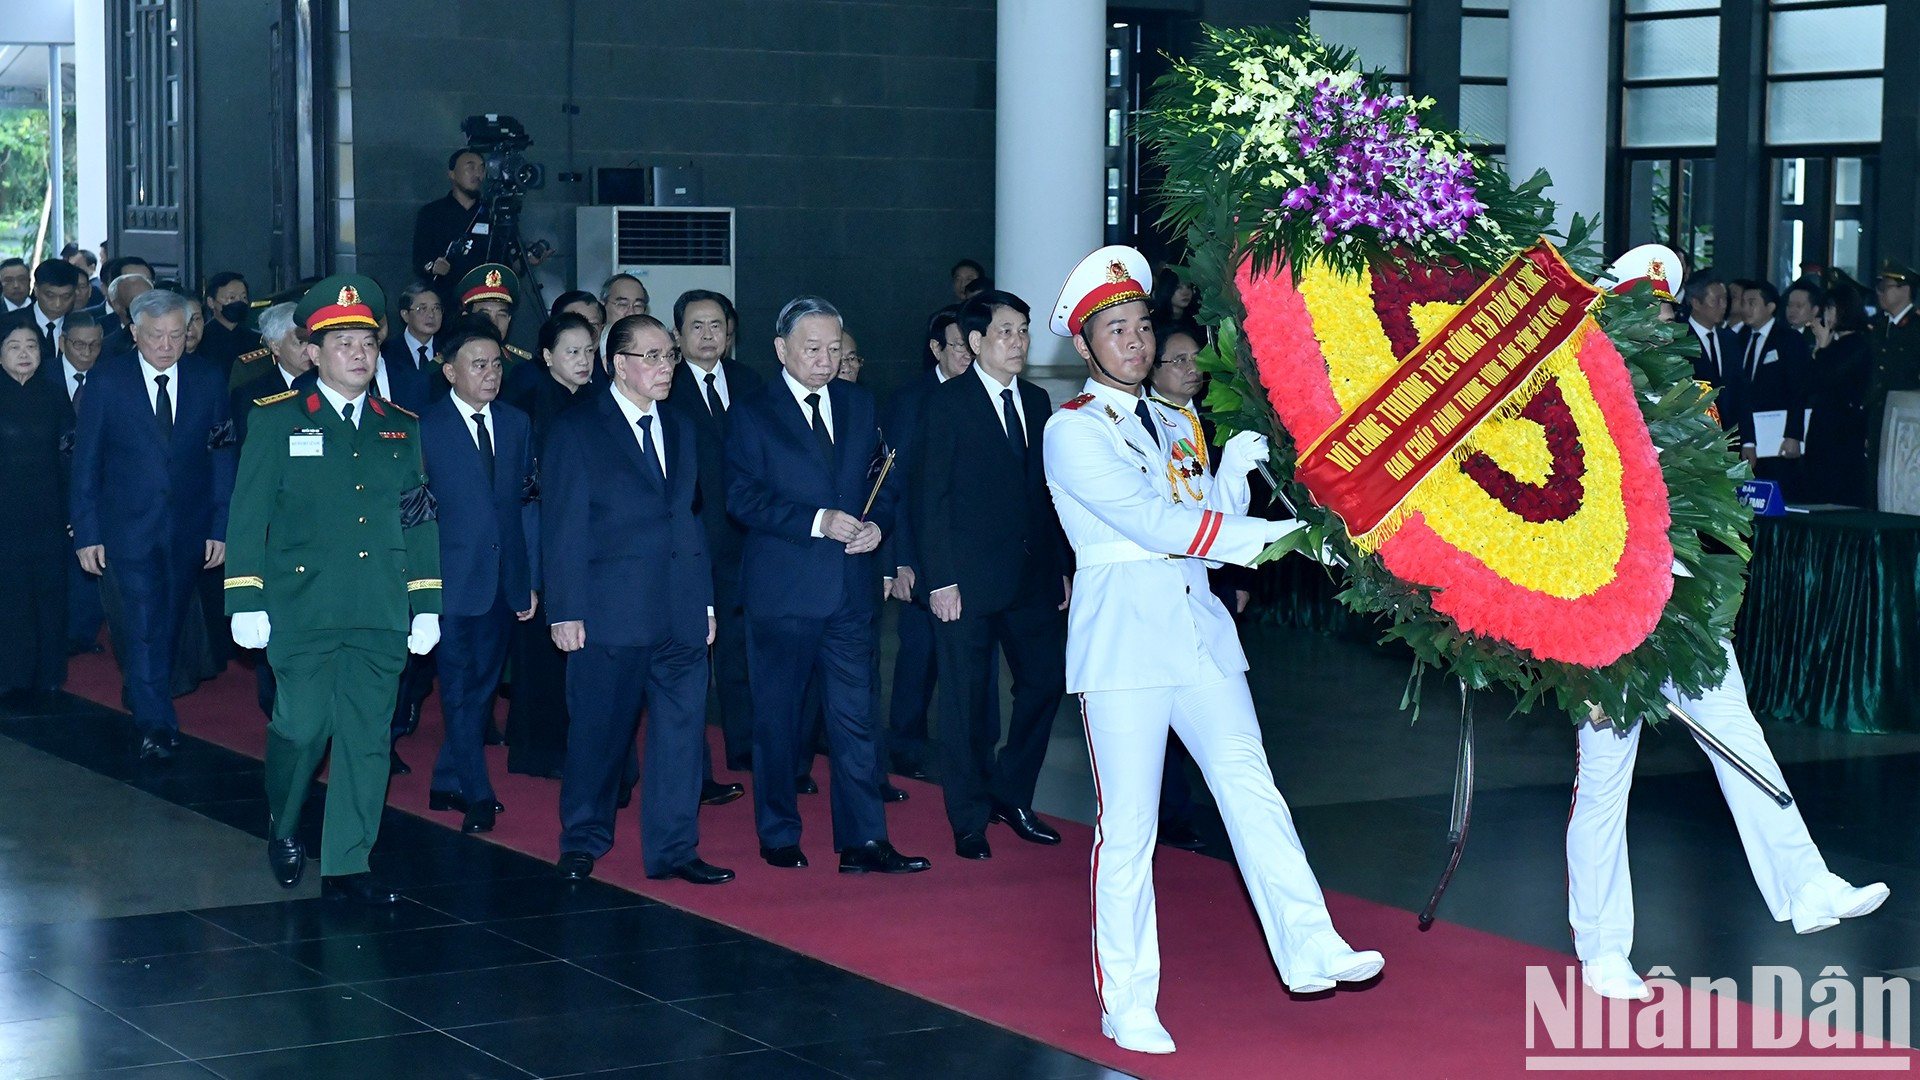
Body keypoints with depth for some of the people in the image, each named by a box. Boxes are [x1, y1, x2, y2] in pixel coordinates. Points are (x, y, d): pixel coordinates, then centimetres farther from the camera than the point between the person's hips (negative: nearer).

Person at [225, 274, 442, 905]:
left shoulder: (401, 428, 13)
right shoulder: (277, 421, 4)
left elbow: (420, 522, 14)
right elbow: (248, 516, 1)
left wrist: (426, 606, 8)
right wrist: (246, 603, -6)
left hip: (382, 614, 3)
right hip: (303, 609, -3)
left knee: (367, 736, 1)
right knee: (302, 727, -4)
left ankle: (346, 866, 7)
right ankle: (283, 827, 26)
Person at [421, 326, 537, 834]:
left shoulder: (517, 424, 9)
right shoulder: (425, 428, -5)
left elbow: (527, 501, 12)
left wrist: (530, 578, 9)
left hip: (505, 578, 5)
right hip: (453, 578, -5)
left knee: (482, 686, 12)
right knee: (460, 689, -3)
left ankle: (449, 783, 24)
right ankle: (476, 797, 0)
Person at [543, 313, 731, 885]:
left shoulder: (680, 427, 14)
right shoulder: (576, 430, -2)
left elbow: (693, 516, 16)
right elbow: (562, 528, -5)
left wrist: (706, 598, 10)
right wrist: (565, 611, -10)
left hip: (681, 612, 5)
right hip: (610, 612, -5)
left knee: (682, 728, 3)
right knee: (598, 732, 5)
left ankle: (673, 848, 10)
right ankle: (582, 843, 20)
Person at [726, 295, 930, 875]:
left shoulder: (859, 404, 12)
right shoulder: (750, 414, -2)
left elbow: (880, 478, 15)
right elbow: (743, 498, -10)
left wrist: (877, 523, -6)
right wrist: (817, 521, -19)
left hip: (851, 587, 3)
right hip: (781, 588, -3)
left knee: (856, 717, 0)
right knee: (778, 718, 7)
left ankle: (863, 842, 2)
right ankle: (779, 837, 19)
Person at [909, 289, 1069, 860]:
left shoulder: (1036, 402, 12)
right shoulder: (946, 404, -4)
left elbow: (1046, 492, 15)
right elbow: (930, 497, -7)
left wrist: (1061, 567, 11)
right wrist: (940, 578, -13)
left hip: (1034, 577, 5)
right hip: (969, 578, -5)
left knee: (1045, 681, 5)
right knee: (967, 700, 2)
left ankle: (1010, 795, 23)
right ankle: (970, 820, 12)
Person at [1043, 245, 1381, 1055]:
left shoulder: (1169, 423, 18)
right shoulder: (1072, 431, -5)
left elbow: (1205, 526, 14)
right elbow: (1154, 523, -16)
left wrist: (1235, 469, -4)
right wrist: (1275, 534, -18)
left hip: (1198, 625, 6)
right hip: (1123, 633, -6)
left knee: (1252, 789, -5)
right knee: (1128, 822, -3)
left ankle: (1308, 950, -6)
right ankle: (1127, 1005, 4)